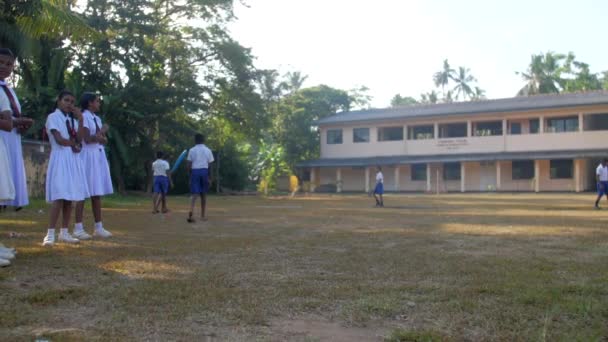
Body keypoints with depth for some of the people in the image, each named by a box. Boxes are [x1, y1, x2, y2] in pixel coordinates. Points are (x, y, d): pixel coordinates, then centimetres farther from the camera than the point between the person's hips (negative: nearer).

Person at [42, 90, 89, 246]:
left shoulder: (72, 119, 19)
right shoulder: (53, 117, -1)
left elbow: (79, 139, 3)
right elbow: (59, 140, -13)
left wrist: (80, 120, -2)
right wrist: (74, 144, -3)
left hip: (73, 160, 7)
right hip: (60, 159, -7)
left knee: (70, 197, 4)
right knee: (59, 197, -16)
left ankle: (64, 232, 10)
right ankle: (50, 234, -15)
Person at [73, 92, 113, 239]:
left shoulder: (97, 118, 17)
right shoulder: (83, 117, -7)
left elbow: (103, 140, 13)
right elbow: (87, 139, -15)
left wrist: (98, 135, -8)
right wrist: (101, 134, -1)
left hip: (99, 156, 8)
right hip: (88, 156, -8)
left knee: (97, 193, 7)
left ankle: (99, 227, 11)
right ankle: (78, 228, -6)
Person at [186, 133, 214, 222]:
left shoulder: (192, 150, 4)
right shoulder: (208, 150, 5)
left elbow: (189, 165, 0)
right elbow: (210, 164, 2)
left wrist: (190, 174, 9)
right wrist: (210, 177, 7)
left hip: (194, 171, 0)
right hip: (204, 171, 0)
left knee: (194, 193, -5)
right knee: (203, 194, 11)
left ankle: (191, 212, -28)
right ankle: (203, 215, 16)